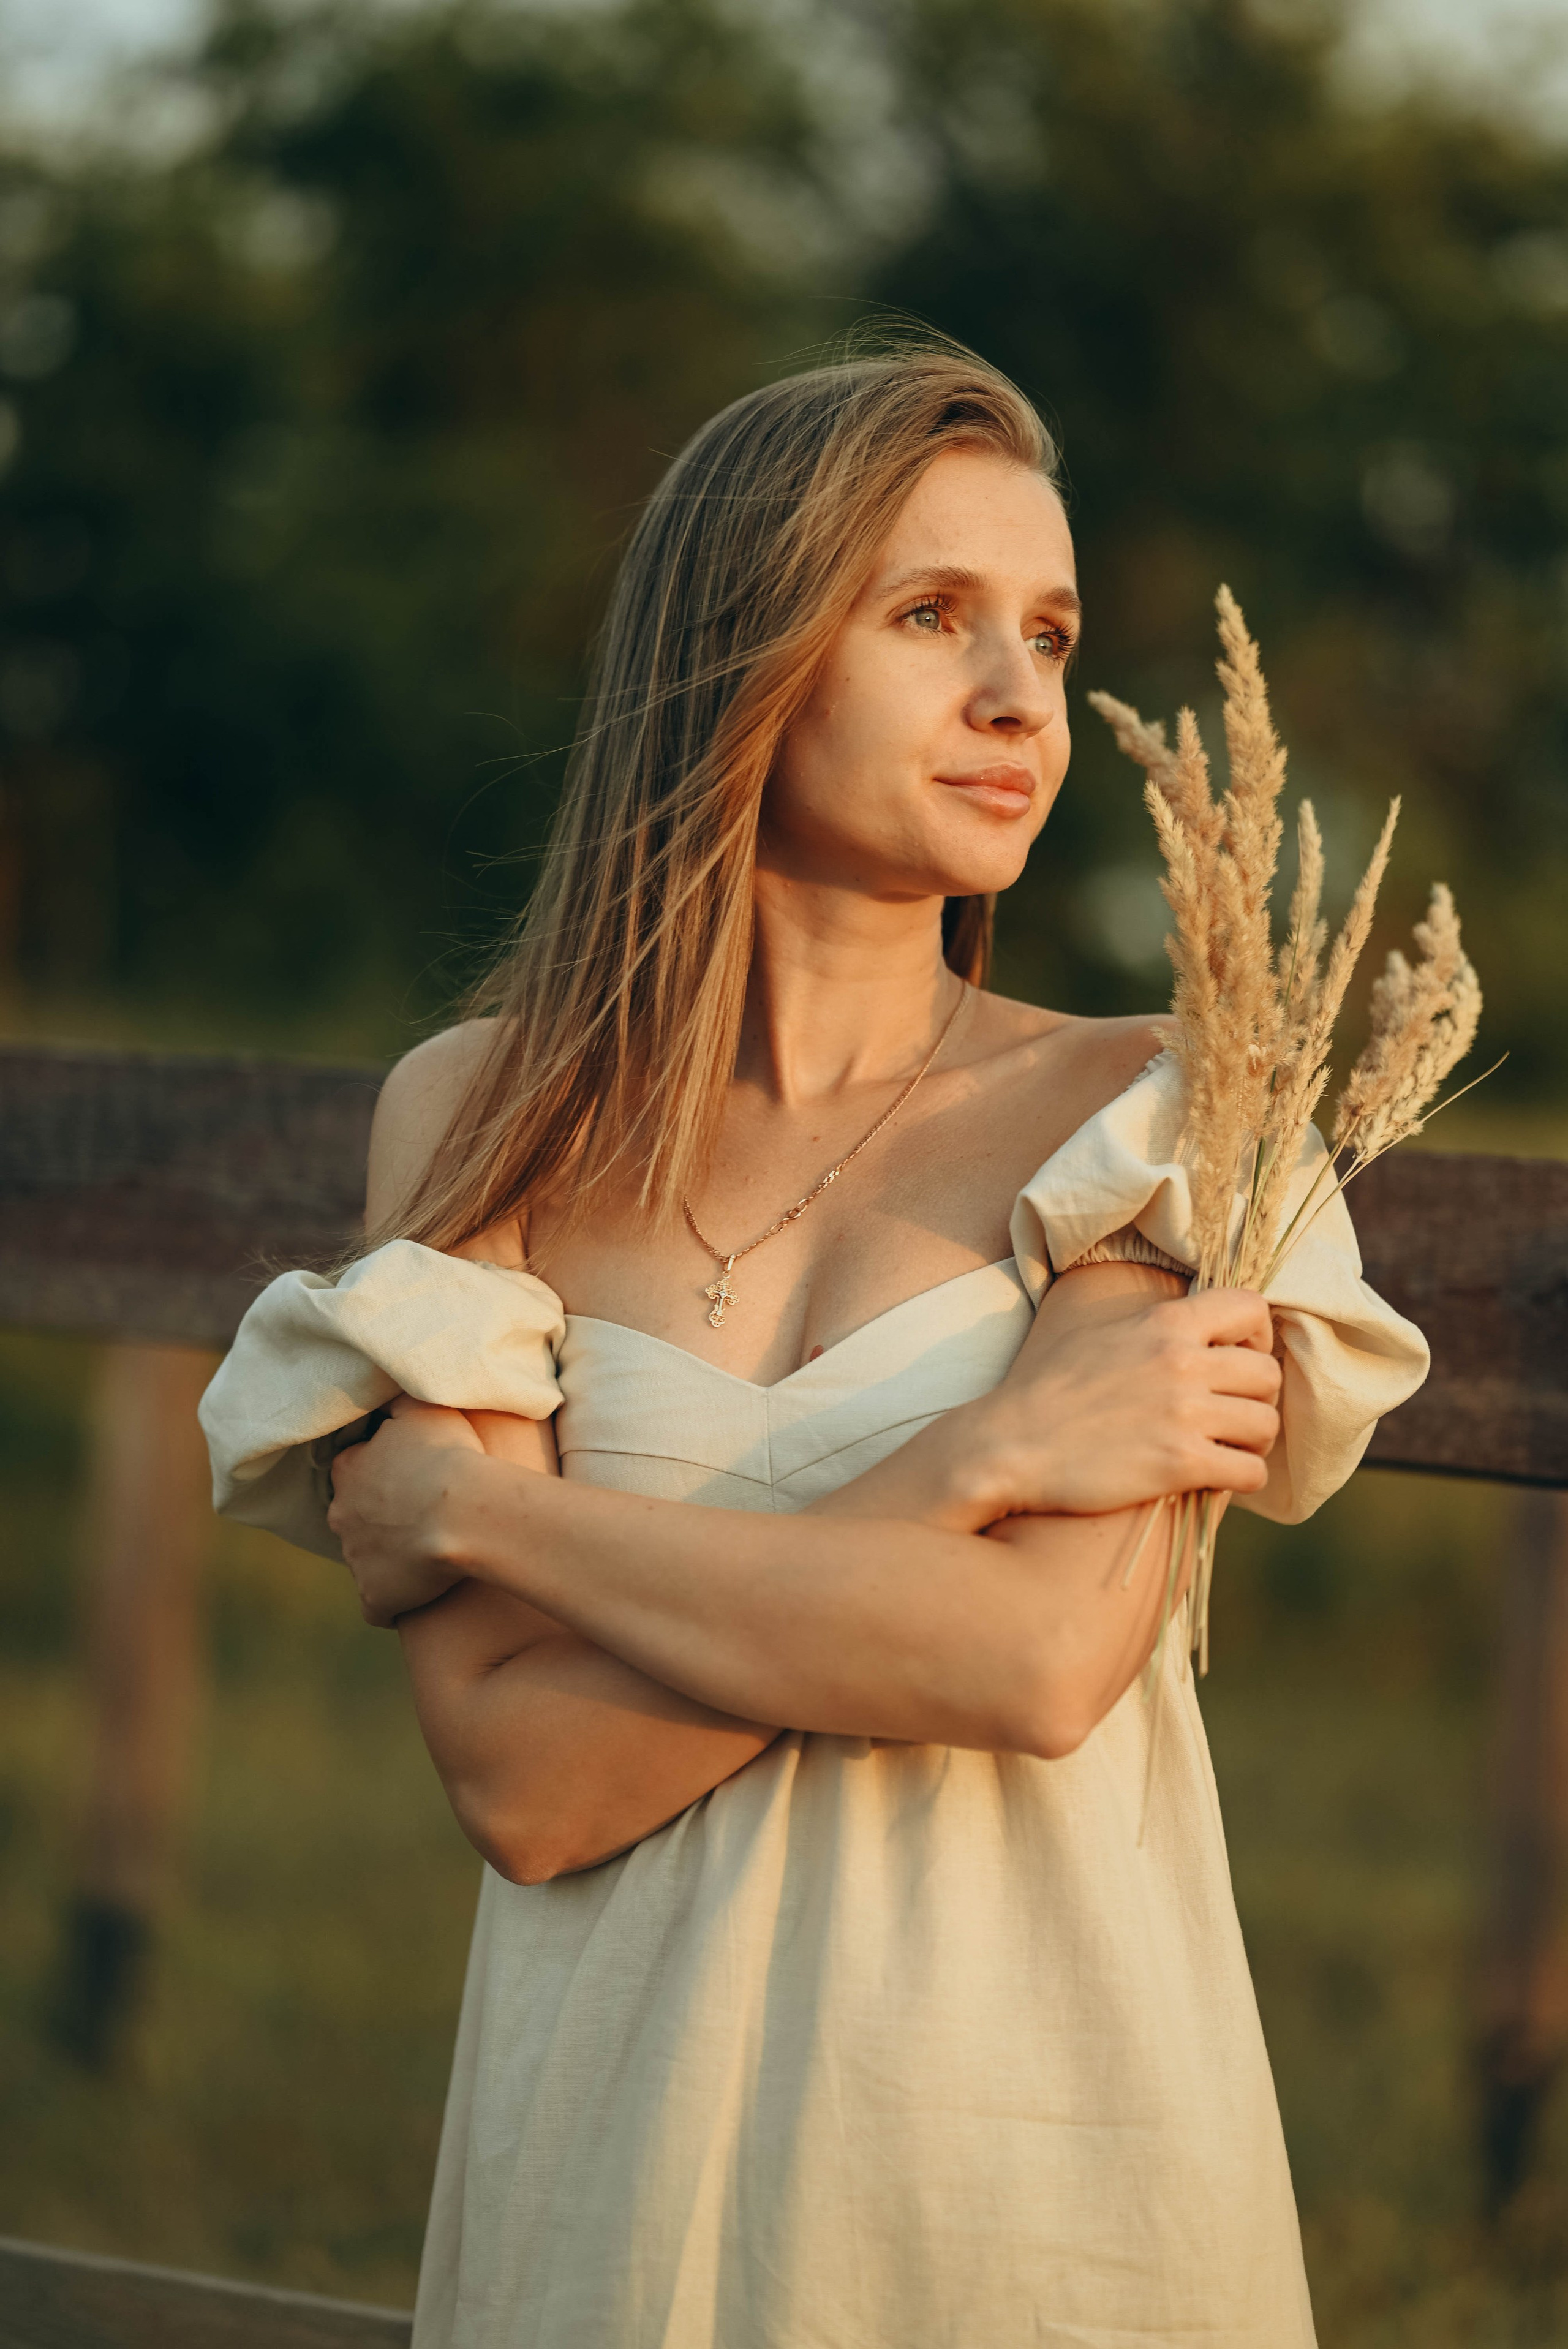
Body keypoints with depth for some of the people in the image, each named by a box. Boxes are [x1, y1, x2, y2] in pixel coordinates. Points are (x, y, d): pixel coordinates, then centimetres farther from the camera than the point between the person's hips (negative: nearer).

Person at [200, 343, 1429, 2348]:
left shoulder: (1148, 1119, -5)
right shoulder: (484, 1120, -1)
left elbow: (1048, 1663, -20)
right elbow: (521, 1775, -11)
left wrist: (489, 1513, -13)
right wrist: (971, 1470, -18)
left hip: (1040, 2162, -1)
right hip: (619, 2160, 1)